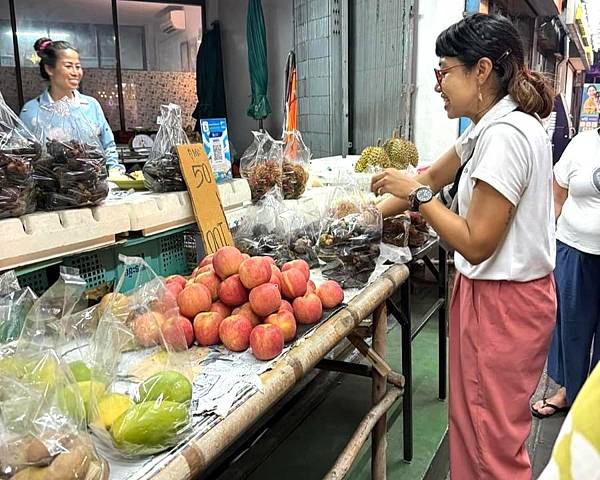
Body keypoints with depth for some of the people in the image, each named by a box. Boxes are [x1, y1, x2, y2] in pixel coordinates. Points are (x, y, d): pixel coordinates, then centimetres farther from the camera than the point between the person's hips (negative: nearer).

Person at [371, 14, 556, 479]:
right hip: (488, 293, 10)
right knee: (472, 423, 22)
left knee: (492, 441, 7)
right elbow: (433, 177, 19)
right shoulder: (490, 127, 8)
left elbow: (476, 244, -24)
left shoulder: (506, 135, -23)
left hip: (503, 303, -10)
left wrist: (417, 193, -14)